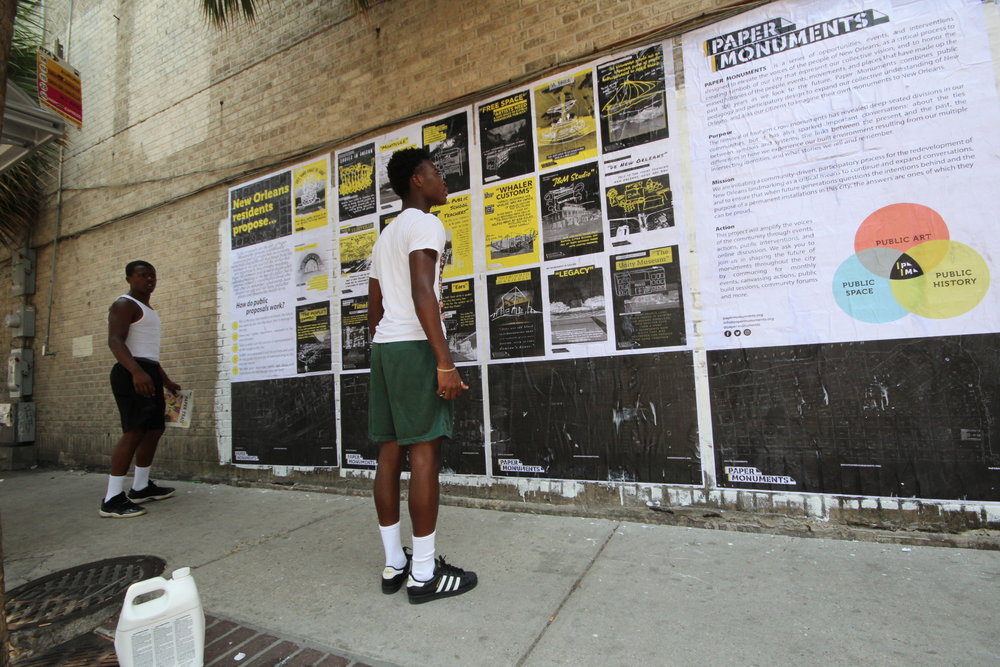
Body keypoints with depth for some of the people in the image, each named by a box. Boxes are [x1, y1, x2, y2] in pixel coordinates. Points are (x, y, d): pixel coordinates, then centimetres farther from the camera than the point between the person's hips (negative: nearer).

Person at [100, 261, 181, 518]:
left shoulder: (149, 310, 25)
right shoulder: (124, 304, -4)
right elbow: (115, 341, -20)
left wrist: (166, 381, 29)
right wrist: (137, 371, -35)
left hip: (150, 373, 10)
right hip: (132, 374, -10)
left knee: (155, 429, 12)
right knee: (134, 431, -15)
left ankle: (141, 487, 22)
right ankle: (112, 499, -11)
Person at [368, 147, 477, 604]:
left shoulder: (384, 237, 25)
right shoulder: (425, 225, -3)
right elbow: (423, 293, -18)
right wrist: (445, 363, -21)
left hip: (383, 348, 9)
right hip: (415, 346, -9)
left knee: (390, 453, 9)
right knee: (424, 454, -5)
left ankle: (393, 564, 19)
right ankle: (424, 573, 4)